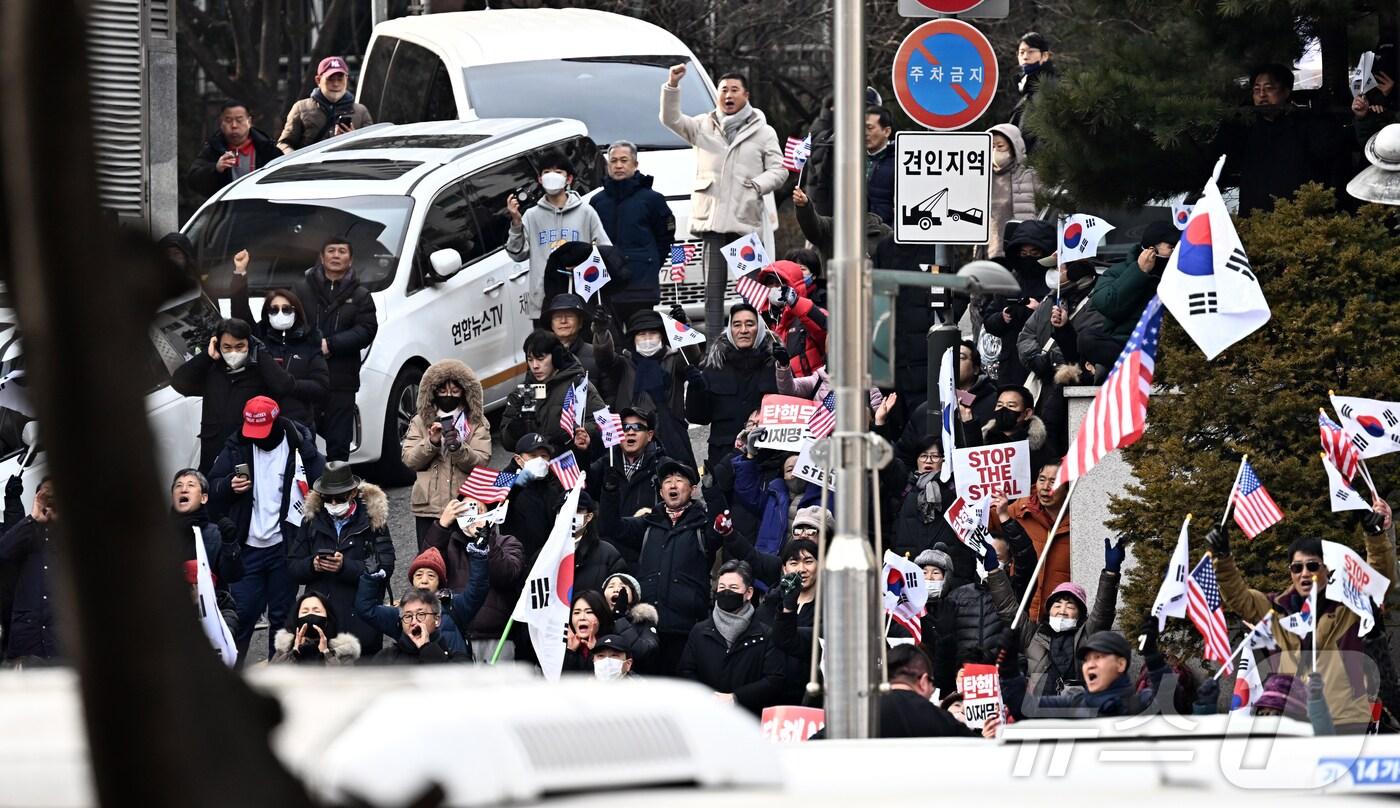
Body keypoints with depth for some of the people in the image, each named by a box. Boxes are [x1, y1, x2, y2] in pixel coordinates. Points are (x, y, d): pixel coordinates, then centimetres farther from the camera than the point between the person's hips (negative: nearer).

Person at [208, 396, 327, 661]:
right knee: (242, 612, -1)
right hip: (248, 547, 1)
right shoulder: (237, 448, 4)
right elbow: (212, 488, 9)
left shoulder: (300, 447, -3)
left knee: (282, 614, 6)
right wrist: (229, 486, -14)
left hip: (285, 547, -1)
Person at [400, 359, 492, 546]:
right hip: (428, 506, 1)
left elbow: (481, 462, -5)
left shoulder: (477, 424, 7)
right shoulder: (420, 422, 11)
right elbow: (409, 459, 1)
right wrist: (431, 443, -16)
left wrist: (459, 448, -23)